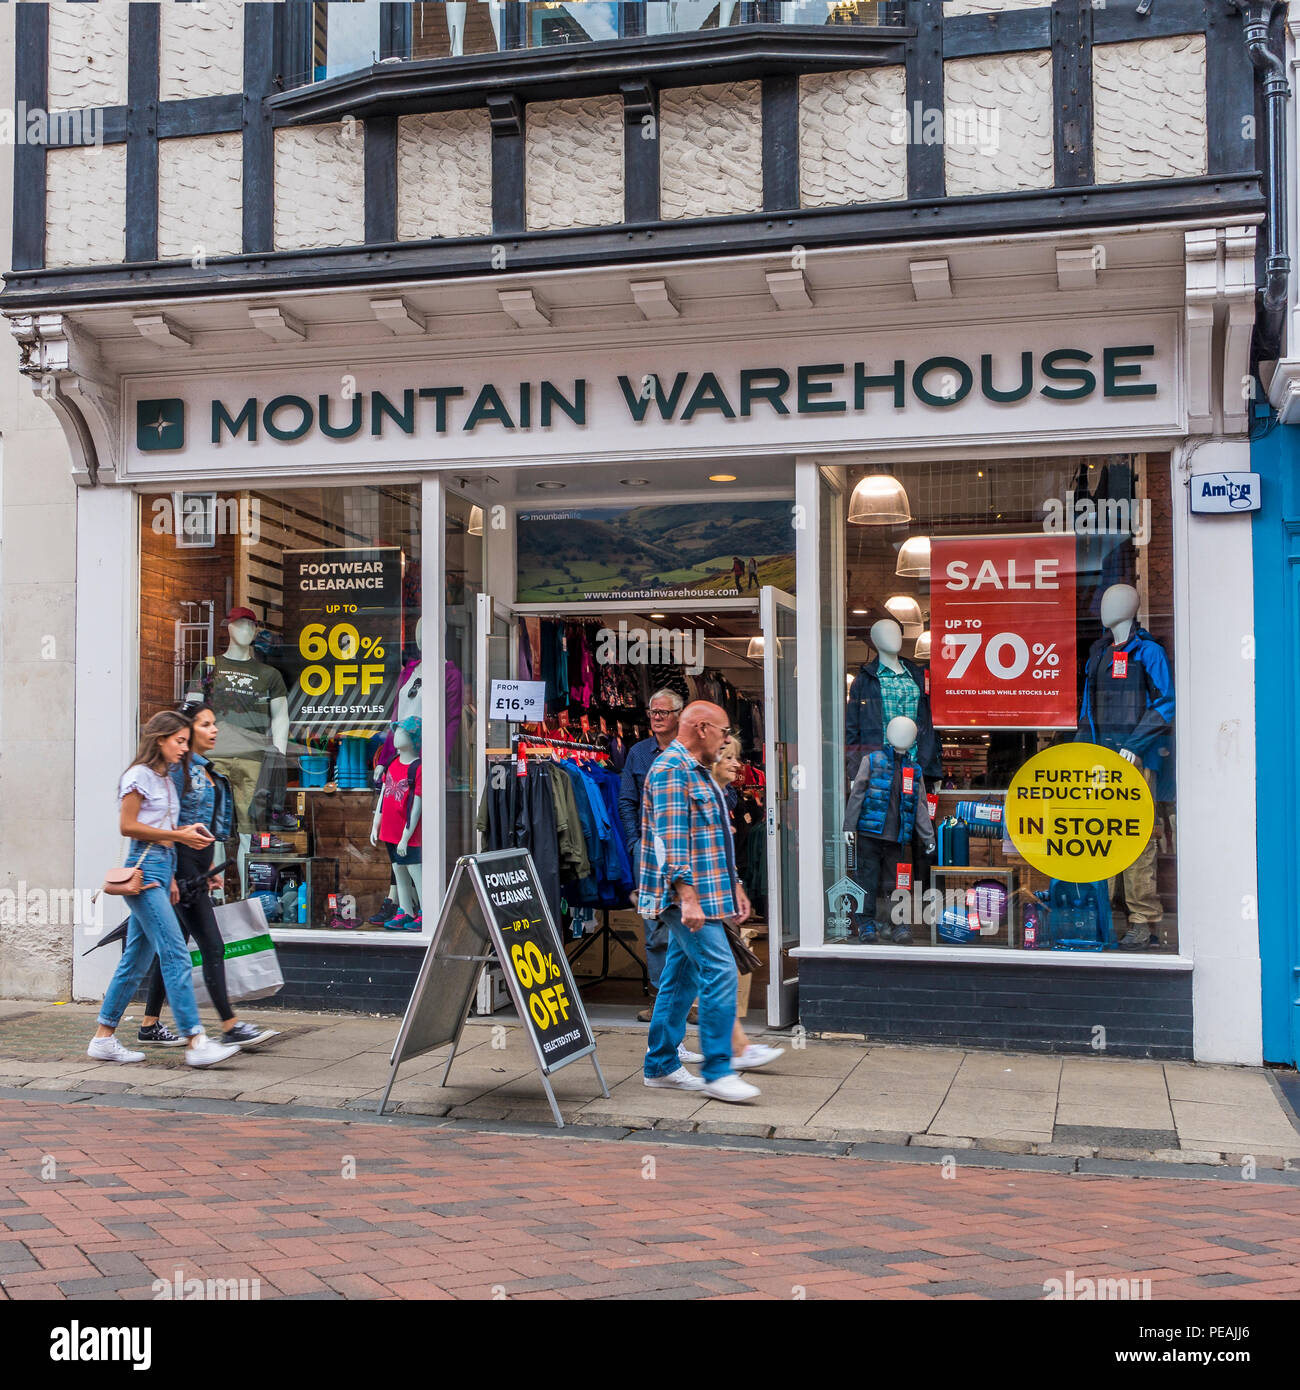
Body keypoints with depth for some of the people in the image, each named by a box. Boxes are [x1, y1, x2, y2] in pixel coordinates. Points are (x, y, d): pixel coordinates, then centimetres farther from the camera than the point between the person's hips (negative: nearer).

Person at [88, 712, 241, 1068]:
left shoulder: (166, 780, 20)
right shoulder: (139, 775, -5)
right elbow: (127, 826, -12)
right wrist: (178, 835, -13)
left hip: (162, 868, 9)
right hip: (144, 868, -9)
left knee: (136, 959, 10)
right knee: (176, 955, -14)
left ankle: (104, 1039, 16)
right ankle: (195, 1041, -16)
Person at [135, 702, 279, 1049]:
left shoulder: (206, 769, 15)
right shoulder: (179, 769, -12)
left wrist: (209, 868, 21)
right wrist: (172, 876, -19)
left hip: (197, 867, 9)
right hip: (182, 867, -9)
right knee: (212, 946, -8)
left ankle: (150, 1025, 18)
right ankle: (231, 1026, -5)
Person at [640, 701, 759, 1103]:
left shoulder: (698, 771, 20)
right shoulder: (670, 770, -13)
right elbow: (670, 840, -21)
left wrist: (734, 888, 23)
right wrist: (687, 896, -26)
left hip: (705, 894, 10)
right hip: (687, 895, -10)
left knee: (681, 977, 12)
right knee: (719, 971, -13)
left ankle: (660, 1066, 19)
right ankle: (717, 1072, -9)